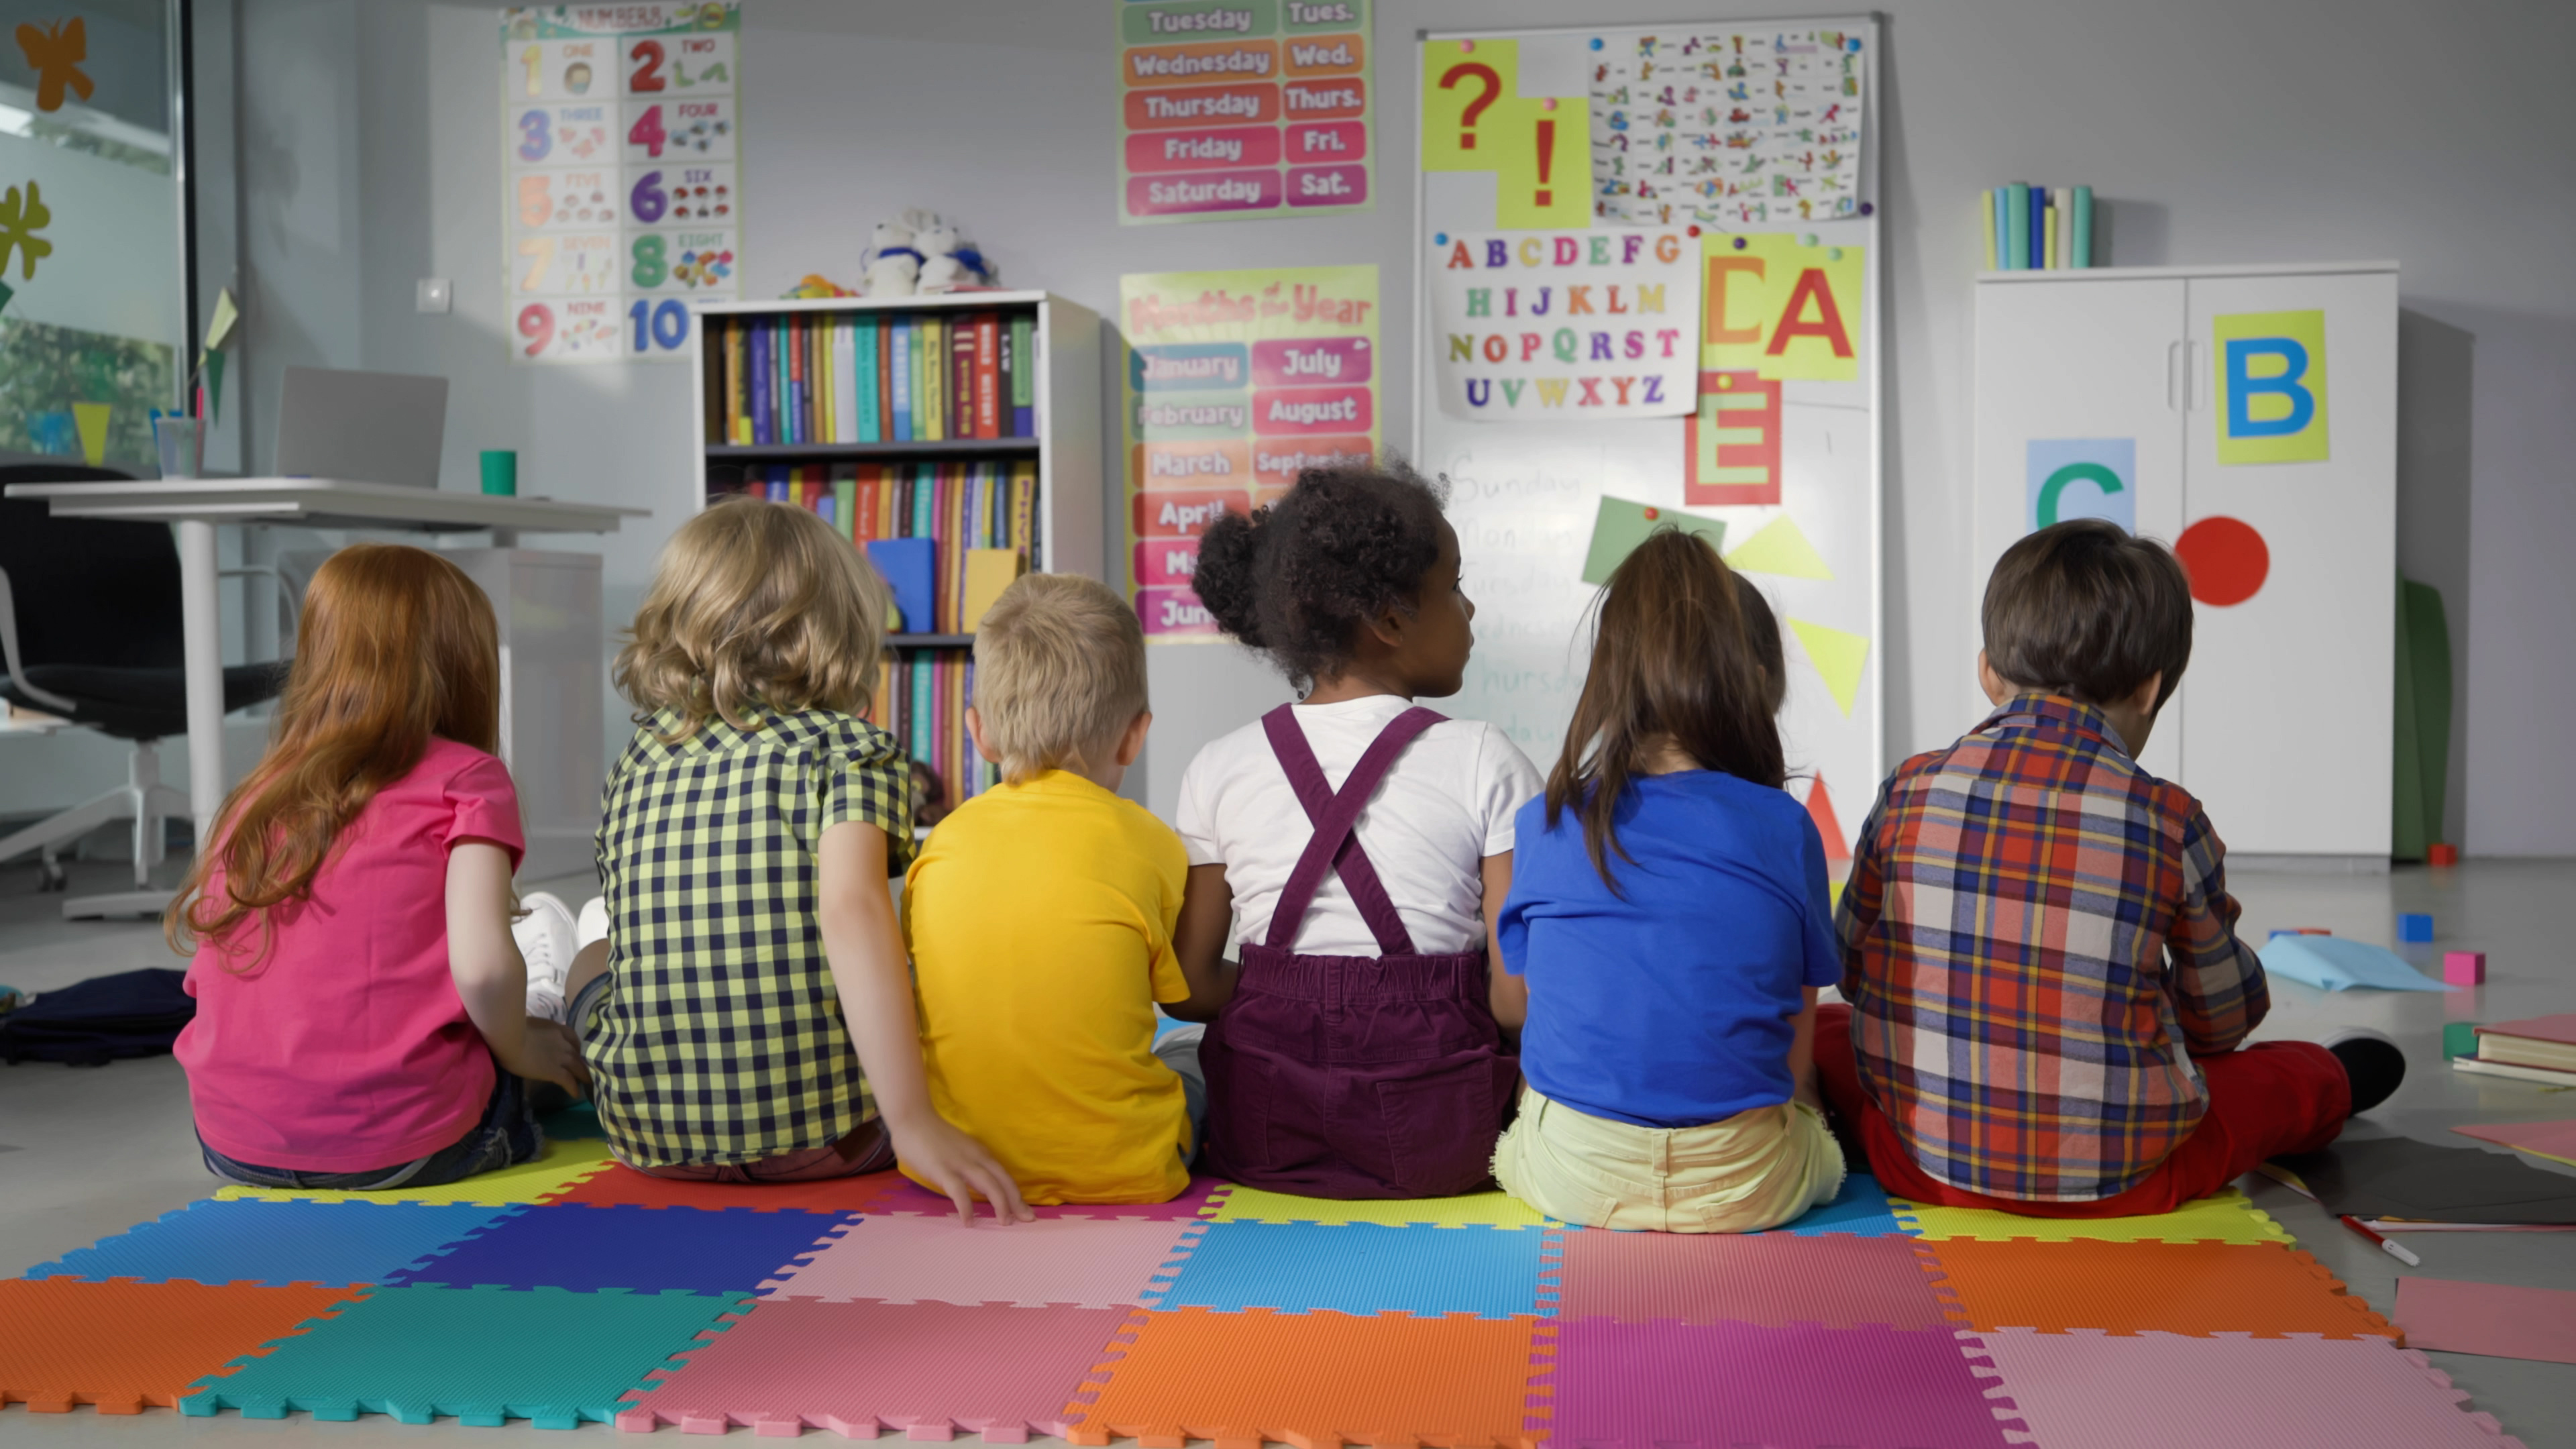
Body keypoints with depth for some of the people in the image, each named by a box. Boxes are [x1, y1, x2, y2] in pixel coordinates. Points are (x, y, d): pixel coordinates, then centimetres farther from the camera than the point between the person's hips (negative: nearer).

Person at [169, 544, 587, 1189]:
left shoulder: (255, 793, 13)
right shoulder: (465, 777, -3)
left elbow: (207, 972, 10)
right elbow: (482, 967, -15)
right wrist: (520, 1050, 4)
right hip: (397, 1147, -4)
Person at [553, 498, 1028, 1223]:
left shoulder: (635, 763, 9)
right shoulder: (849, 748, -5)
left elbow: (644, 943, 15)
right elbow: (850, 911, -21)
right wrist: (915, 1123, -27)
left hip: (650, 1135, 4)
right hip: (826, 1134, -3)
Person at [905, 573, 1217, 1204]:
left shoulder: (941, 842, -1)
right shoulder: (1146, 843, -9)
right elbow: (1196, 997, 1)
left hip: (952, 1168, 3)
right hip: (1116, 1173, -3)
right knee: (1200, 1046, 26)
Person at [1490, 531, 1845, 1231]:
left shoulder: (1541, 825, -3)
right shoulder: (1783, 828, -5)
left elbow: (1529, 1011, 6)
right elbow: (1797, 1054, 0)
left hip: (1573, 1176, 0)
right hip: (1748, 1187, 0)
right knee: (1813, 1109, 30)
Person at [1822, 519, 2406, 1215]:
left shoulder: (1909, 792, -5)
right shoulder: (2170, 823, -7)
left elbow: (1851, 969, 7)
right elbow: (2222, 1018, 7)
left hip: (1925, 1161, 1)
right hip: (2116, 1181, 0)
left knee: (1826, 1030, 28)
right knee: (2293, 1077, 26)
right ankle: (2338, 1085, 56)